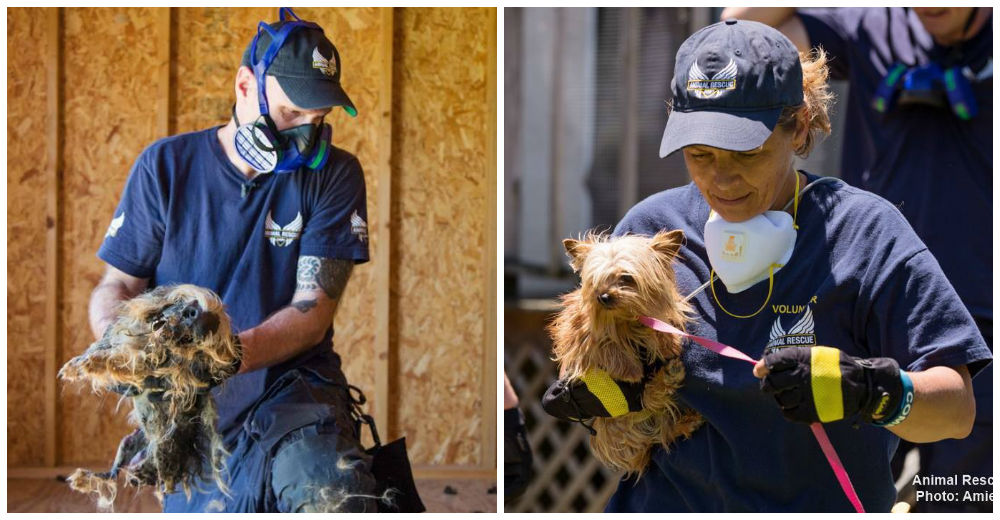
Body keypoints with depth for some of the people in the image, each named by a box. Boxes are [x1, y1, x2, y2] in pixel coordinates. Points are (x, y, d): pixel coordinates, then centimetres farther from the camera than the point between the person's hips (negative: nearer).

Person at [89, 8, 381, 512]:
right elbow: (117, 285, 9)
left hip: (293, 387, -4)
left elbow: (313, 313, -6)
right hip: (193, 411, 4)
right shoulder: (166, 166, 5)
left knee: (332, 494, -33)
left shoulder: (333, 174, 2)